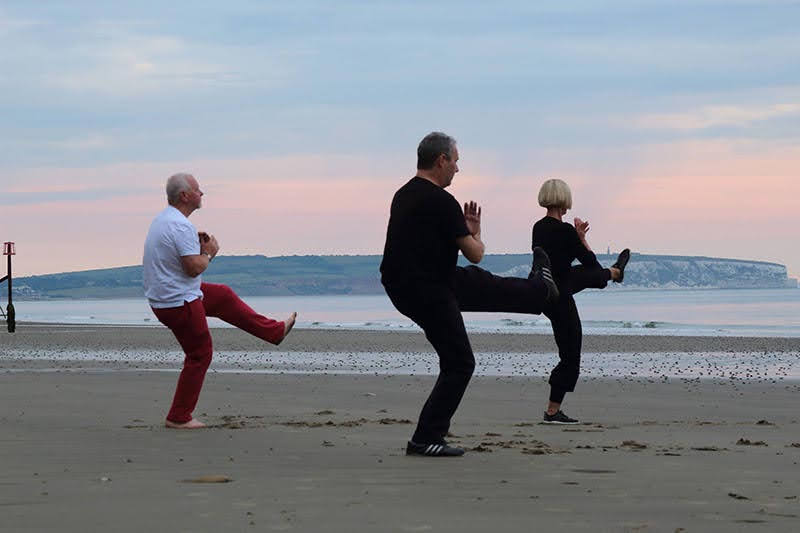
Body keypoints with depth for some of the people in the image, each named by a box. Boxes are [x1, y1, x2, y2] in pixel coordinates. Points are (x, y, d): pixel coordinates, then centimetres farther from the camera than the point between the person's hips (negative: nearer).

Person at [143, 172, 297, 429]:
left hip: (163, 298, 10)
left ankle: (274, 331, 38)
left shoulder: (162, 219, 8)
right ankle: (179, 417, 8)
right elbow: (194, 268, -28)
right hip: (180, 304, -10)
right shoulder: (181, 227, -25)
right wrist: (209, 252, -8)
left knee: (224, 297, 24)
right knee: (199, 355, 2)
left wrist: (195, 243, 7)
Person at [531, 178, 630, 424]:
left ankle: (615, 272, 68)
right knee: (570, 356, 3)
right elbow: (591, 261, -11)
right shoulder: (565, 230, -23)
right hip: (558, 296, -8)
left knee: (590, 275, 34)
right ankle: (553, 412, 4)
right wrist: (582, 238, 1)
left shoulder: (538, 227, 2)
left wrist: (577, 236, 15)